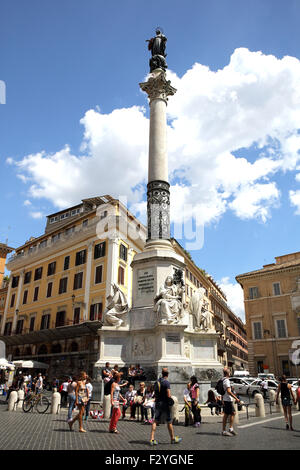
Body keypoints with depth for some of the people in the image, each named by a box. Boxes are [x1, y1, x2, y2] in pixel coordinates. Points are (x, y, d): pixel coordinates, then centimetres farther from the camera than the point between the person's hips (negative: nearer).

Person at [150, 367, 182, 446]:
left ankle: (152, 439, -1)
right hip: (165, 404, -6)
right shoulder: (166, 382, -15)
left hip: (157, 403, 6)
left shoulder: (157, 382, 7)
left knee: (155, 421, 6)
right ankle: (173, 439, 22)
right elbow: (169, 395, -19)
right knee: (169, 422, 9)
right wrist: (170, 404, -4)